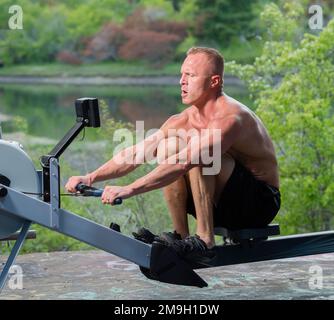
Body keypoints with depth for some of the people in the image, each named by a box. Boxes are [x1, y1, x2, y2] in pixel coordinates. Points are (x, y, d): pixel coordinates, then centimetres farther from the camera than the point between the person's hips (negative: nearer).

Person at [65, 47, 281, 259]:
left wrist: (130, 190, -42)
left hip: (261, 204, -7)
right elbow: (137, 153, -3)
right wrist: (91, 178, -16)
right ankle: (181, 236, -6)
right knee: (167, 147, -10)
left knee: (198, 153, -29)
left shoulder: (230, 118, -25)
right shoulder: (184, 120, 1)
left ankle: (204, 239, -25)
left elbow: (184, 163, -37)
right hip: (223, 204, 7)